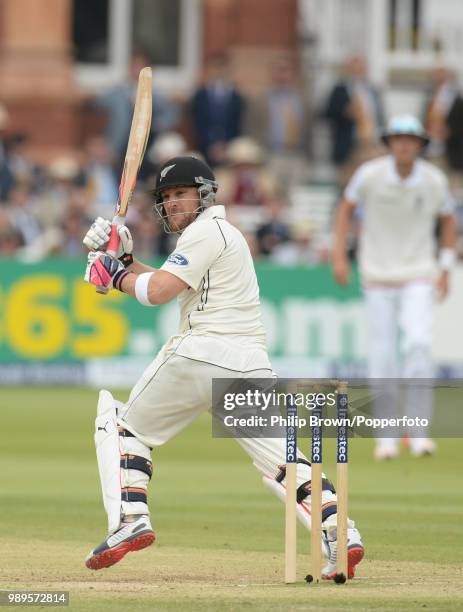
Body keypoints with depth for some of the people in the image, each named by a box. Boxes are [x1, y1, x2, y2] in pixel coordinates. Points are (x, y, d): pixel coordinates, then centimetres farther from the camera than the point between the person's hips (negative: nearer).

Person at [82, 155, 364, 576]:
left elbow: (158, 292, -9)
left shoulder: (206, 230, -1)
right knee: (282, 458, 3)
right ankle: (340, 533, -16)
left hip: (203, 349, -8)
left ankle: (130, 518, -7)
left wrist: (114, 274, 6)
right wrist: (125, 257, 20)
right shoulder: (224, 234, 29)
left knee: (124, 423, 9)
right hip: (251, 363, 8)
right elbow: (168, 286, 28)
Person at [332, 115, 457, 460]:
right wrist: (340, 256, -3)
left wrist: (446, 270, 4)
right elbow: (346, 209, 4)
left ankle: (419, 431, -15)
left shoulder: (434, 180, -8)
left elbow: (447, 220, 8)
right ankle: (387, 438, 13)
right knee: (383, 357, 0)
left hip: (418, 276, 0)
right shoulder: (370, 175, -11)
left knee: (418, 343, -20)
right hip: (378, 275, 0)